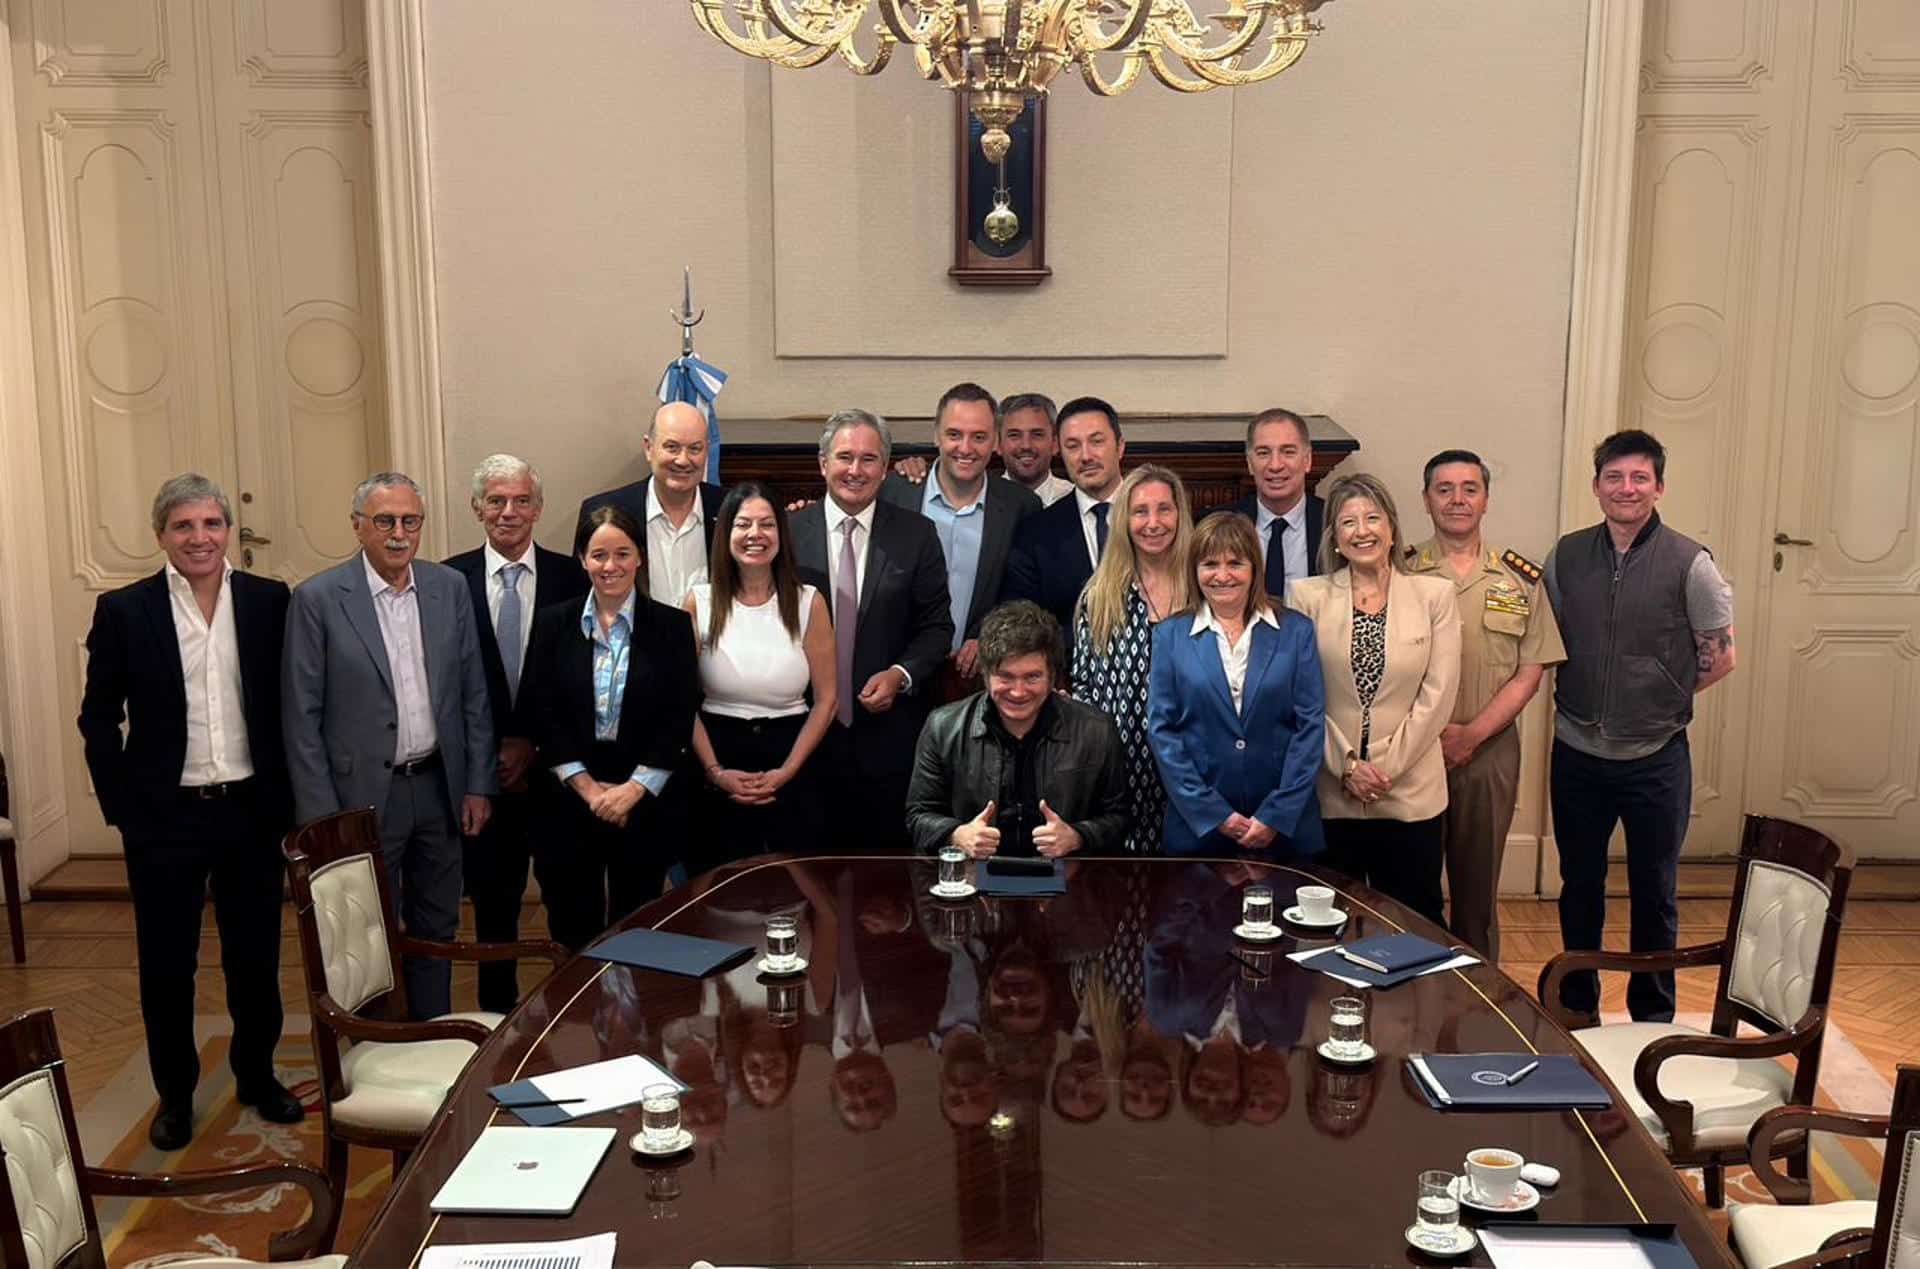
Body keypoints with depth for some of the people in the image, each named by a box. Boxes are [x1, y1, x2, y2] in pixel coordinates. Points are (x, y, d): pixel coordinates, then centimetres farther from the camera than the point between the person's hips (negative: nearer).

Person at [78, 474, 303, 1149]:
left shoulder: (270, 601, -1)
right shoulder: (123, 610, -4)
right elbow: (99, 719, 0)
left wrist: (286, 798, 0)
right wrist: (122, 809, -5)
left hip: (252, 812, 1)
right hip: (164, 817, -1)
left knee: (256, 957, 13)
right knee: (166, 965, 10)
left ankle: (257, 1076, 32)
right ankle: (175, 1095, 28)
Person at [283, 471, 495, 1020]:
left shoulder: (450, 587, 2)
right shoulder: (318, 599, -9)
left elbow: (474, 695, 6)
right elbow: (301, 717, -8)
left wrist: (479, 785, 2)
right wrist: (321, 817, -10)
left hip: (439, 789, 4)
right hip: (364, 795, -4)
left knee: (436, 930, 15)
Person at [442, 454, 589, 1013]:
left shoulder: (571, 578, -1)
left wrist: (535, 746, -7)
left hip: (554, 767, 0)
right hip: (484, 770, 1)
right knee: (494, 898, 11)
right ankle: (498, 1010, 24)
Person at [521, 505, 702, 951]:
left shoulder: (672, 626, 0)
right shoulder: (553, 623, 3)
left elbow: (679, 719, -4)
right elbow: (540, 713, -1)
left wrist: (633, 789, -11)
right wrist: (587, 786, -9)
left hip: (645, 802, -1)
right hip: (569, 800, 1)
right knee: (573, 932, 8)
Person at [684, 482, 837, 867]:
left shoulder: (809, 602, -2)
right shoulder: (699, 602, -1)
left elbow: (826, 699, -1)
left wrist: (787, 771, -8)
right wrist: (715, 771, -8)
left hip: (790, 763, 0)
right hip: (719, 754, 0)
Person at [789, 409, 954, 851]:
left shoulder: (916, 536, 2)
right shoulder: (788, 533, 1)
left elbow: (937, 626, 4)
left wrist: (900, 675, -11)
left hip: (887, 736, 0)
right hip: (807, 731, 0)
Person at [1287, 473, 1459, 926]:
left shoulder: (1434, 595, 2)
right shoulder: (1307, 596, 1)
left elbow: (1438, 694, -2)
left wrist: (1386, 768, -8)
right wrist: (1347, 765, -9)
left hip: (1409, 792, 0)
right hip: (1330, 793, 0)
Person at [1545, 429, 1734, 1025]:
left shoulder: (1690, 563, -9)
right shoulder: (1567, 555, 0)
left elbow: (1719, 657, -2)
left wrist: (1659, 697, -2)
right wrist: (1585, 697, 1)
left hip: (1655, 757, -3)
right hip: (1577, 752, 3)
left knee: (1654, 894, 11)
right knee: (1578, 886, 16)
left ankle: (1653, 1015, 28)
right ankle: (1577, 1006, 32)